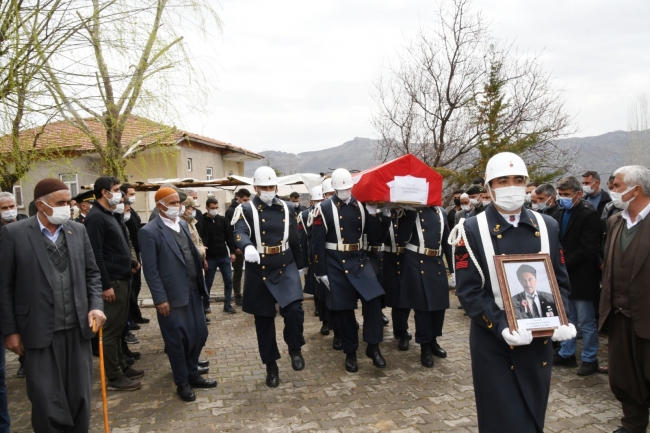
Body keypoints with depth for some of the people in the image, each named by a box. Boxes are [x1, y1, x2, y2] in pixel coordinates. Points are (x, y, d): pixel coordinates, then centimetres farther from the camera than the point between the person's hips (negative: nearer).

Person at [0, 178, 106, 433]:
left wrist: (96, 305, -3)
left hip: (77, 328, 3)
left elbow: (92, 274, 10)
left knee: (79, 395, 13)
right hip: (39, 332, -3)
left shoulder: (78, 230, 5)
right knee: (46, 401, 5)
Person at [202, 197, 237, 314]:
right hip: (210, 258, -3)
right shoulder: (201, 222, -7)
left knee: (228, 281, 4)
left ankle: (227, 305, 13)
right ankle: (205, 306, 24)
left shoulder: (223, 220, 4)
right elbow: (201, 240, -12)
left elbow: (229, 236, 5)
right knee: (208, 283, 8)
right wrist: (203, 257, -23)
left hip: (224, 256, 3)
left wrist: (232, 252, -1)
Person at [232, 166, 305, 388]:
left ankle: (295, 348, 11)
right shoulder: (246, 210, -4)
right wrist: (247, 247, -45)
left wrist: (299, 266, 18)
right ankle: (271, 366, 23)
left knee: (294, 309, -18)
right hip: (259, 271, -1)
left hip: (285, 267, 2)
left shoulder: (285, 208, 7)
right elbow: (240, 233, -23)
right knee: (264, 320, 8)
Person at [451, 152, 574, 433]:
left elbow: (560, 281, 7)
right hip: (494, 343, -4)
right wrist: (502, 327, -23)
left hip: (539, 340, 4)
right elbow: (468, 291, -12)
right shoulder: (472, 231, -8)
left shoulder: (547, 226, 5)